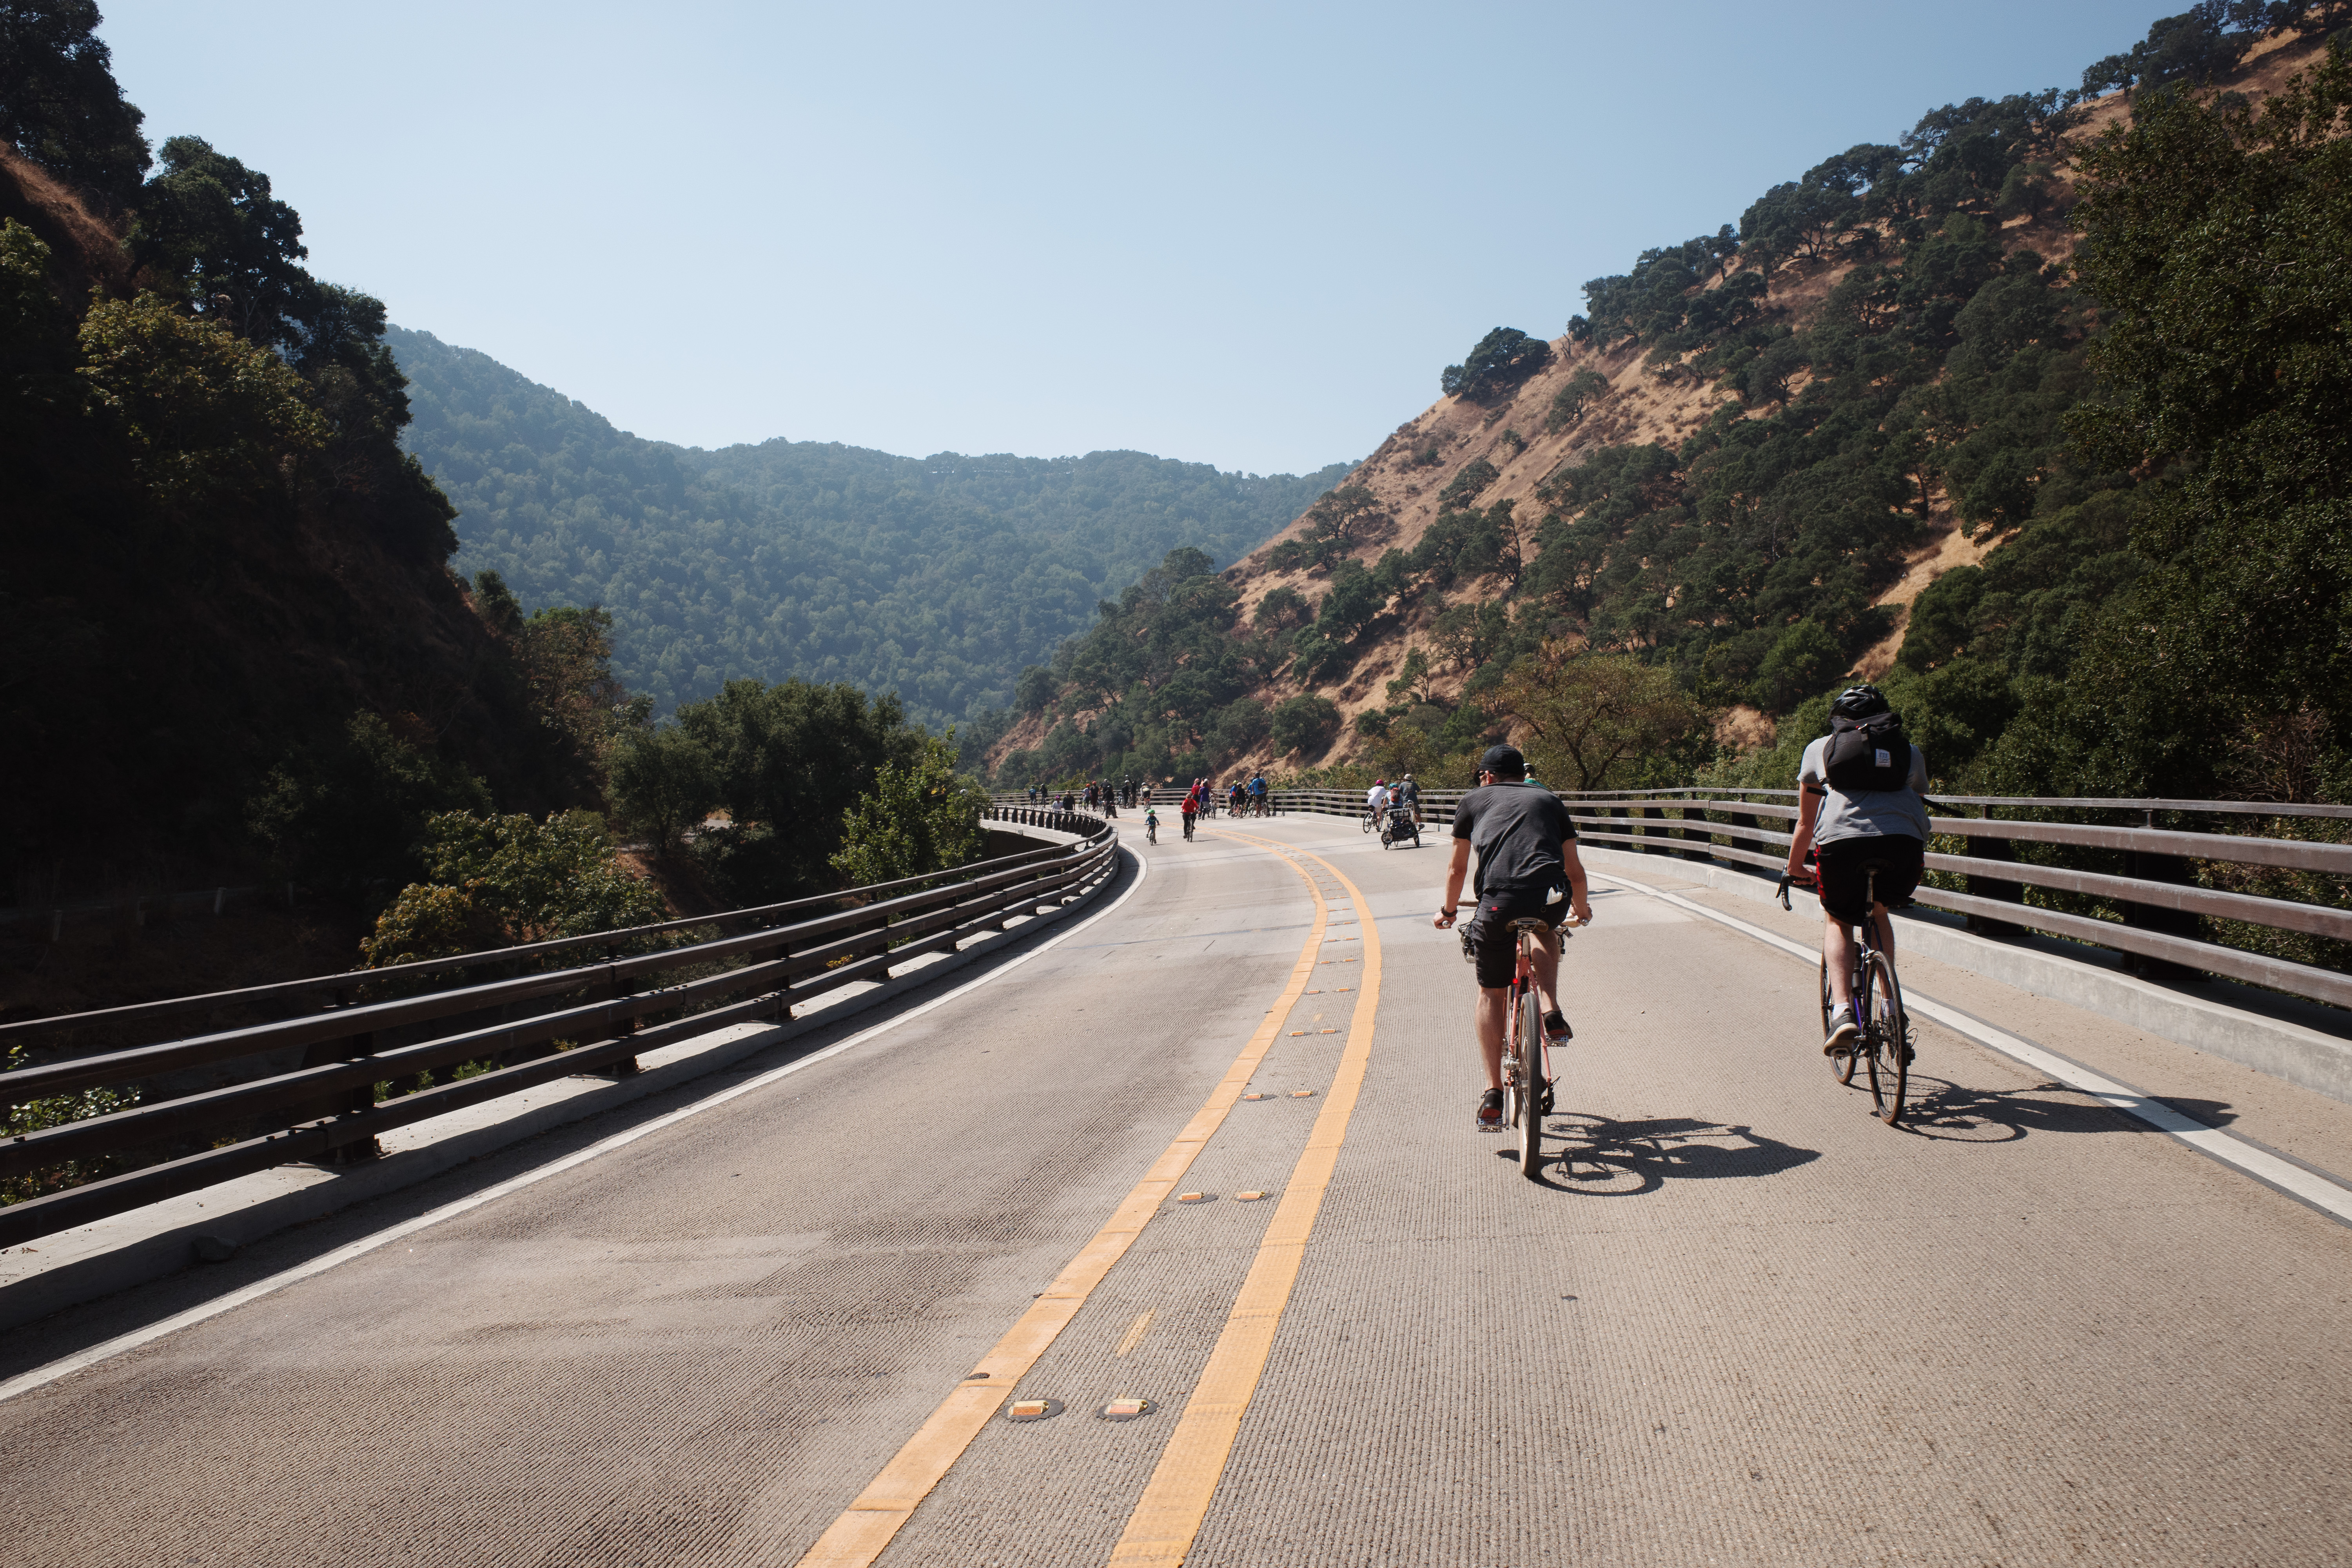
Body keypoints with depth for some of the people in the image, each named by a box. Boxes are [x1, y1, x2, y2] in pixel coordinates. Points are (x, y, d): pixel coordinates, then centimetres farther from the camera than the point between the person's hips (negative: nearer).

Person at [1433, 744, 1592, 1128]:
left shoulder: (1473, 801, 23)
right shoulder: (1550, 801, 27)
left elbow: (1457, 869, 29)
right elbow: (1575, 870, 32)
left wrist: (1449, 910, 47)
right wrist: (1582, 908, 51)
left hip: (1498, 903, -1)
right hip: (1552, 900, 1)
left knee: (1491, 994, 18)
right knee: (1546, 929, 38)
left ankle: (1493, 1095, 14)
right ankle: (1551, 1013, 19)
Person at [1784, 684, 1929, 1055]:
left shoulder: (1820, 748, 27)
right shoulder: (1910, 751, 31)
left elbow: (1806, 823, 33)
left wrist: (1794, 868, 48)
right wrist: (1914, 868, 56)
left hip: (1842, 841, -2)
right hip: (1904, 843, 2)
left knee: (1838, 921, 21)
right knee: (1878, 911, 31)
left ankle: (1842, 1012, 0)